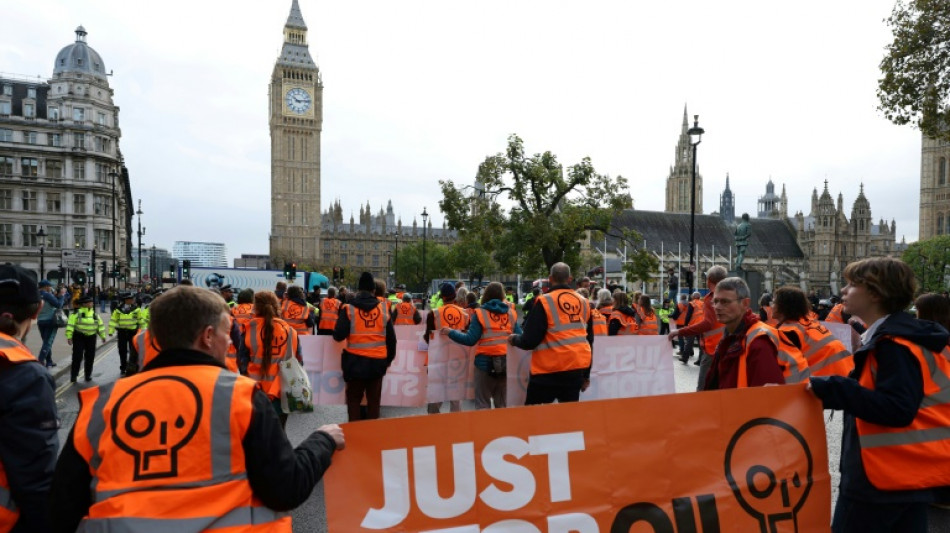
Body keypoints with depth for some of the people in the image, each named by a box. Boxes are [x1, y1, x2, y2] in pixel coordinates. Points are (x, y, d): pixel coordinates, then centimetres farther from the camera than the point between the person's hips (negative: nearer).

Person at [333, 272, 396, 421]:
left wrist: (337, 333, 12)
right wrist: (389, 358, 16)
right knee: (374, 400, 13)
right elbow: (391, 338, 3)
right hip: (377, 361, 2)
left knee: (354, 399, 13)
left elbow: (339, 336, -12)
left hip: (355, 360, -1)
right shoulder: (384, 308, 0)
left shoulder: (349, 308, -7)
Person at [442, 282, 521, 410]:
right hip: (506, 361, 3)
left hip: (485, 361, -3)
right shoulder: (511, 313, 5)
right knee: (503, 403, 13)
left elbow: (470, 340, -9)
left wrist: (450, 332, 2)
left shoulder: (480, 313, -4)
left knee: (483, 403, 6)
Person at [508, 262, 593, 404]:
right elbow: (589, 340, 16)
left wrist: (514, 339, 10)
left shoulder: (545, 302, -10)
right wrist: (586, 374, 24)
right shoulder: (584, 302, 8)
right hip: (577, 368, 6)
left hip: (550, 369, -6)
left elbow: (530, 341, -12)